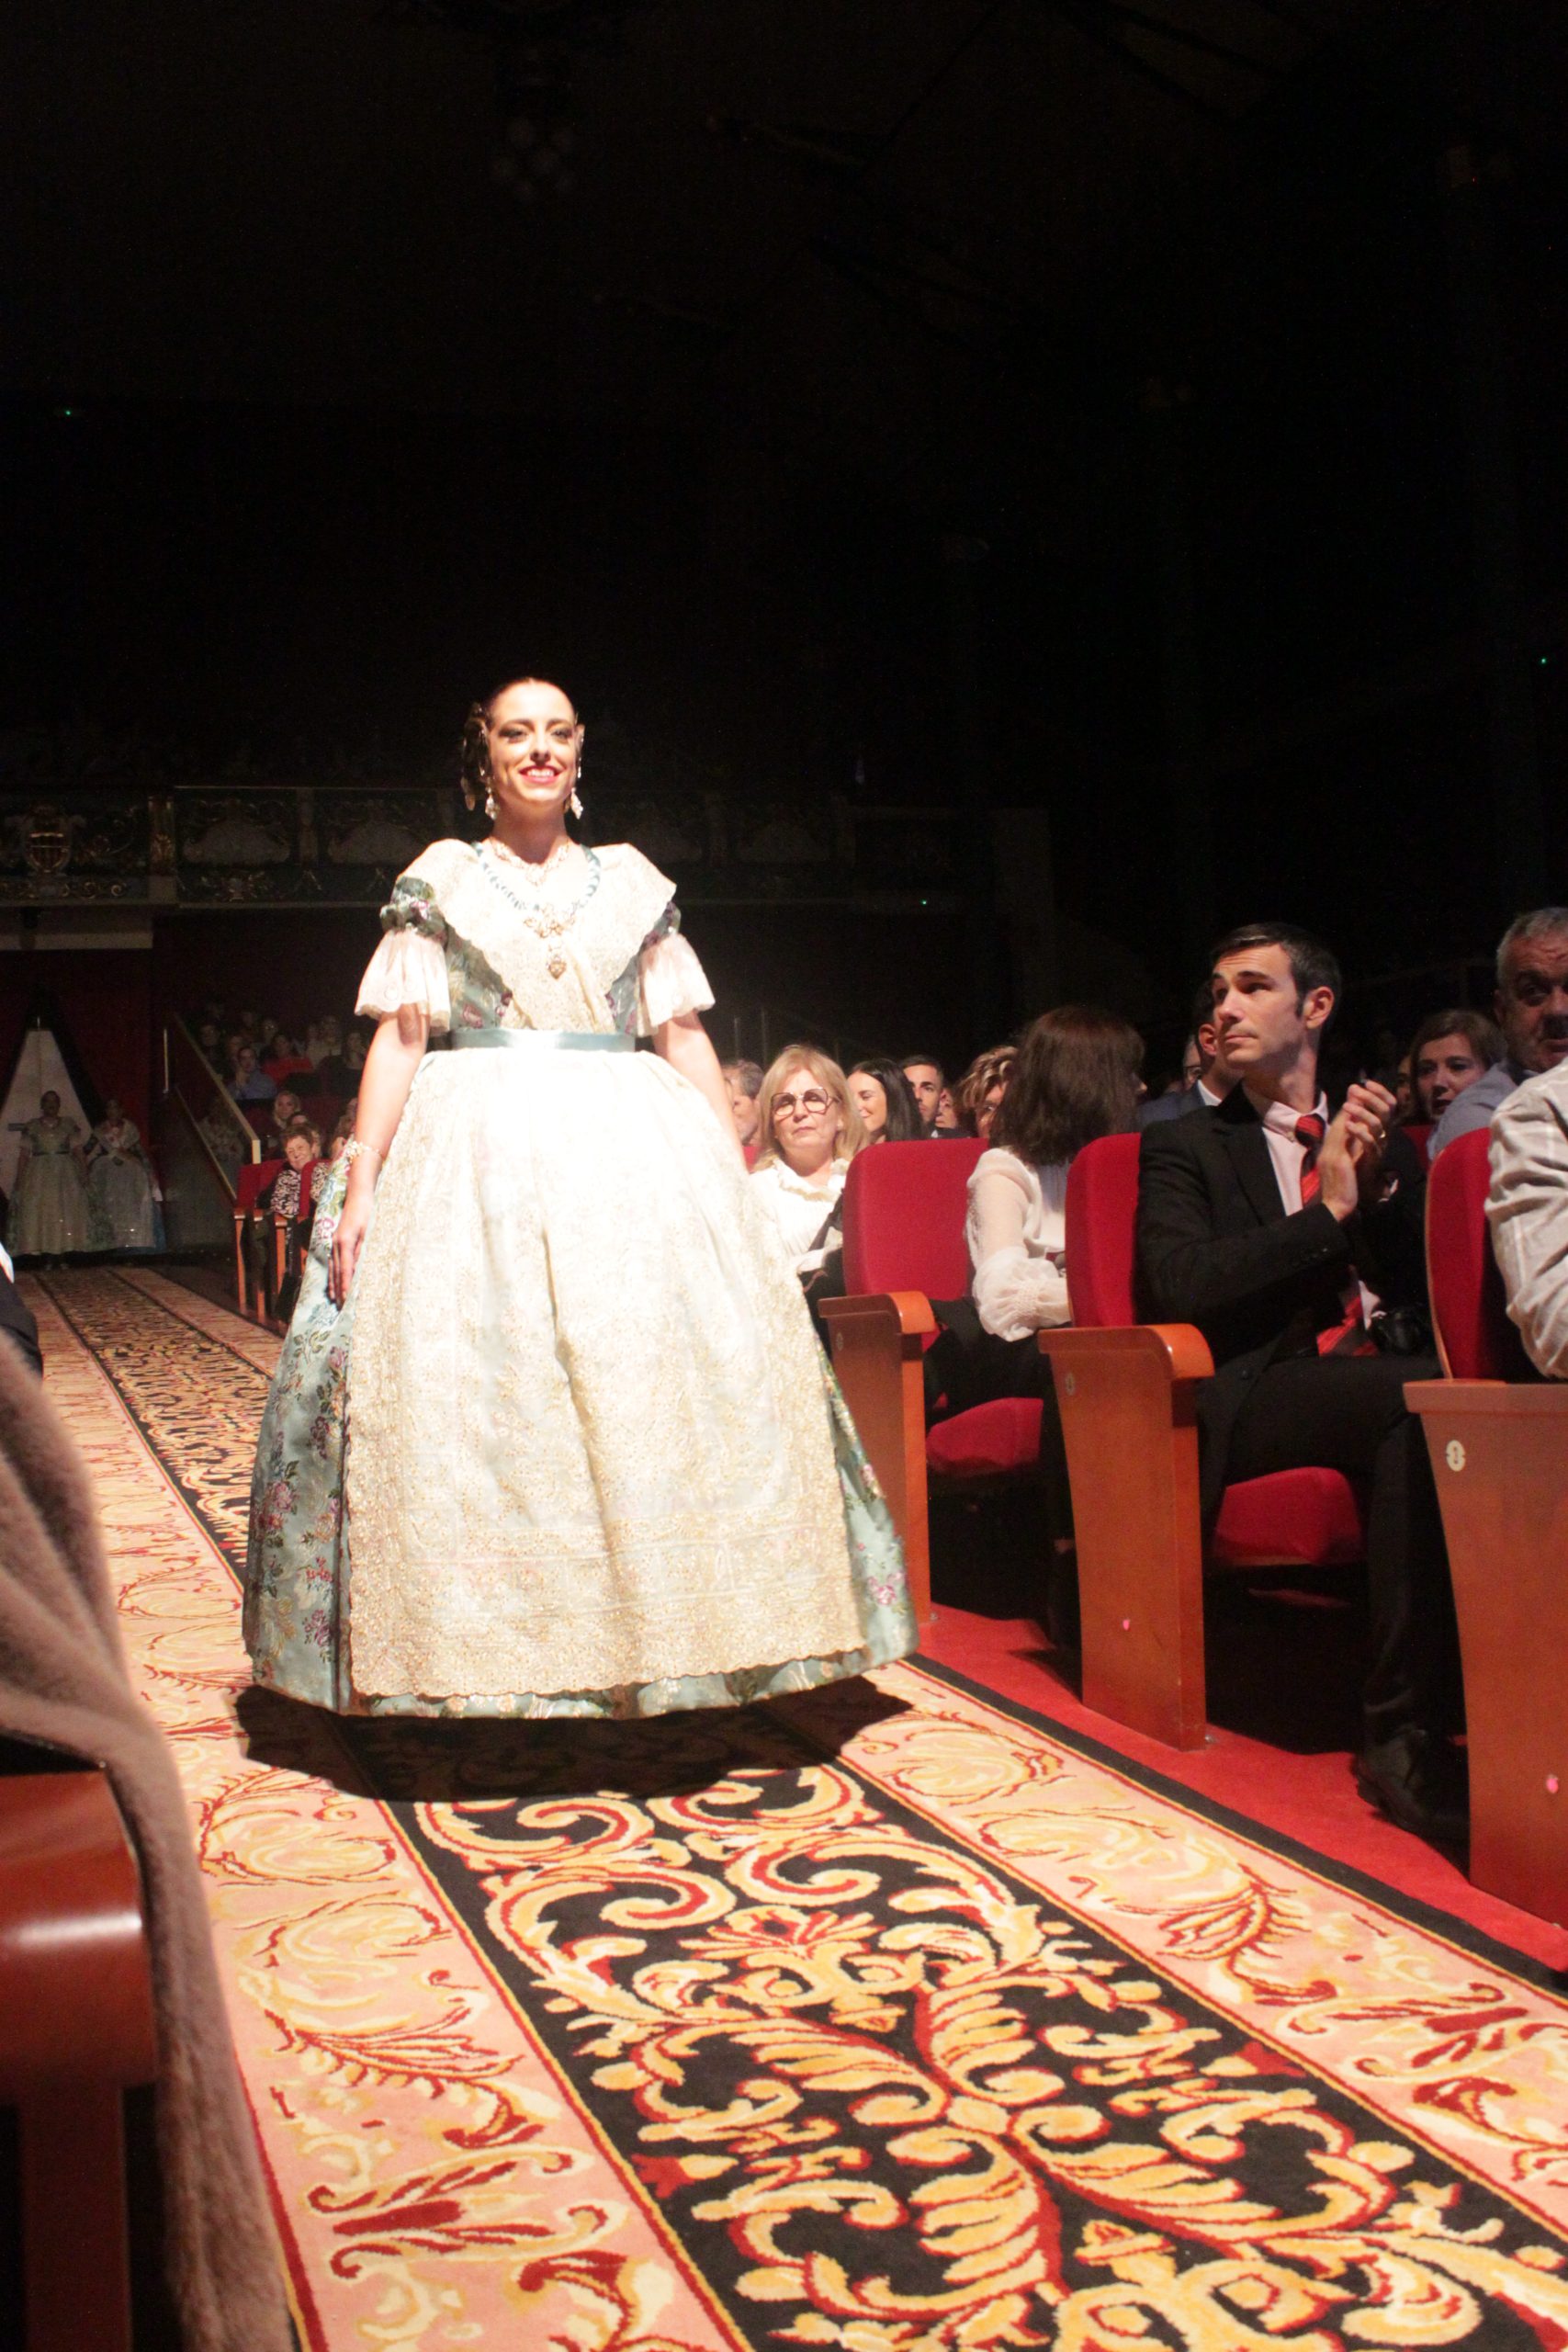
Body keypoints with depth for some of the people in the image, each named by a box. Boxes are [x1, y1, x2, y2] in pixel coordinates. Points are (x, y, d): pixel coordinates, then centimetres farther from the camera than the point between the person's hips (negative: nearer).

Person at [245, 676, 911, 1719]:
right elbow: (398, 1039, 4)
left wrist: (739, 1184, 4)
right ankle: (479, 1654, 2)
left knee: (661, 1390, -4)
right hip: (478, 1162, -1)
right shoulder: (441, 881, 10)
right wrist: (360, 1187, -6)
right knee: (469, 1390, -7)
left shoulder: (632, 883, 15)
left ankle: (657, 1644, 7)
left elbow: (686, 1038, 12)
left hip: (634, 1158, 2)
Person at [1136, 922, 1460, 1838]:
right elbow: (1177, 1287, -7)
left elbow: (1421, 1289, 15)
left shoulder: (1382, 1140, 23)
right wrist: (1328, 1209, -6)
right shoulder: (1184, 1146, 11)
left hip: (1371, 1378, 4)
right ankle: (1403, 1728, -28)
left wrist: (1377, 1187, -1)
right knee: (1418, 1394, -34)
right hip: (1250, 1397, -4)